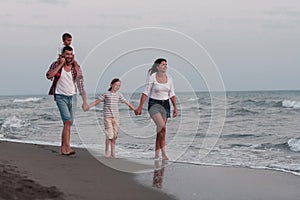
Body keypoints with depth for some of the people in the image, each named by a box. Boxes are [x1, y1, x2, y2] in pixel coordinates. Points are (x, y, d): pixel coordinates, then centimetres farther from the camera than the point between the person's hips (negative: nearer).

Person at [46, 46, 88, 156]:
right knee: (68, 121, -19)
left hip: (72, 97, 4)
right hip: (61, 97, -4)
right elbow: (49, 75, -23)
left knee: (69, 123, 7)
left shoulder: (76, 68, 0)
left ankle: (63, 148, 17)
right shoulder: (56, 64, -5)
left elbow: (80, 86, 1)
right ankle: (67, 147, -21)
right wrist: (60, 65, -21)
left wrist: (84, 101, -4)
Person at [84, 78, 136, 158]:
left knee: (114, 136, 5)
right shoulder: (106, 94, -2)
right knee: (109, 135, -11)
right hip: (107, 117, -4)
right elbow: (97, 101, -3)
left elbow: (127, 103, 13)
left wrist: (135, 110, 12)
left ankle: (113, 153, 13)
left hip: (115, 117, 4)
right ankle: (107, 152, 2)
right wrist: (88, 106, -13)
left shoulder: (119, 95, 9)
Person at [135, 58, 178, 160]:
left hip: (165, 105, 5)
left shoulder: (169, 78, 5)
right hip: (154, 104, -5)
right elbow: (145, 93, -7)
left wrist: (175, 107, 4)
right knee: (162, 128, -21)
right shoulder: (152, 77, -8)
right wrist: (140, 107, -10)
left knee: (160, 130, 5)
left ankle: (157, 154, 12)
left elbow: (172, 94, 10)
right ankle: (163, 152, -15)